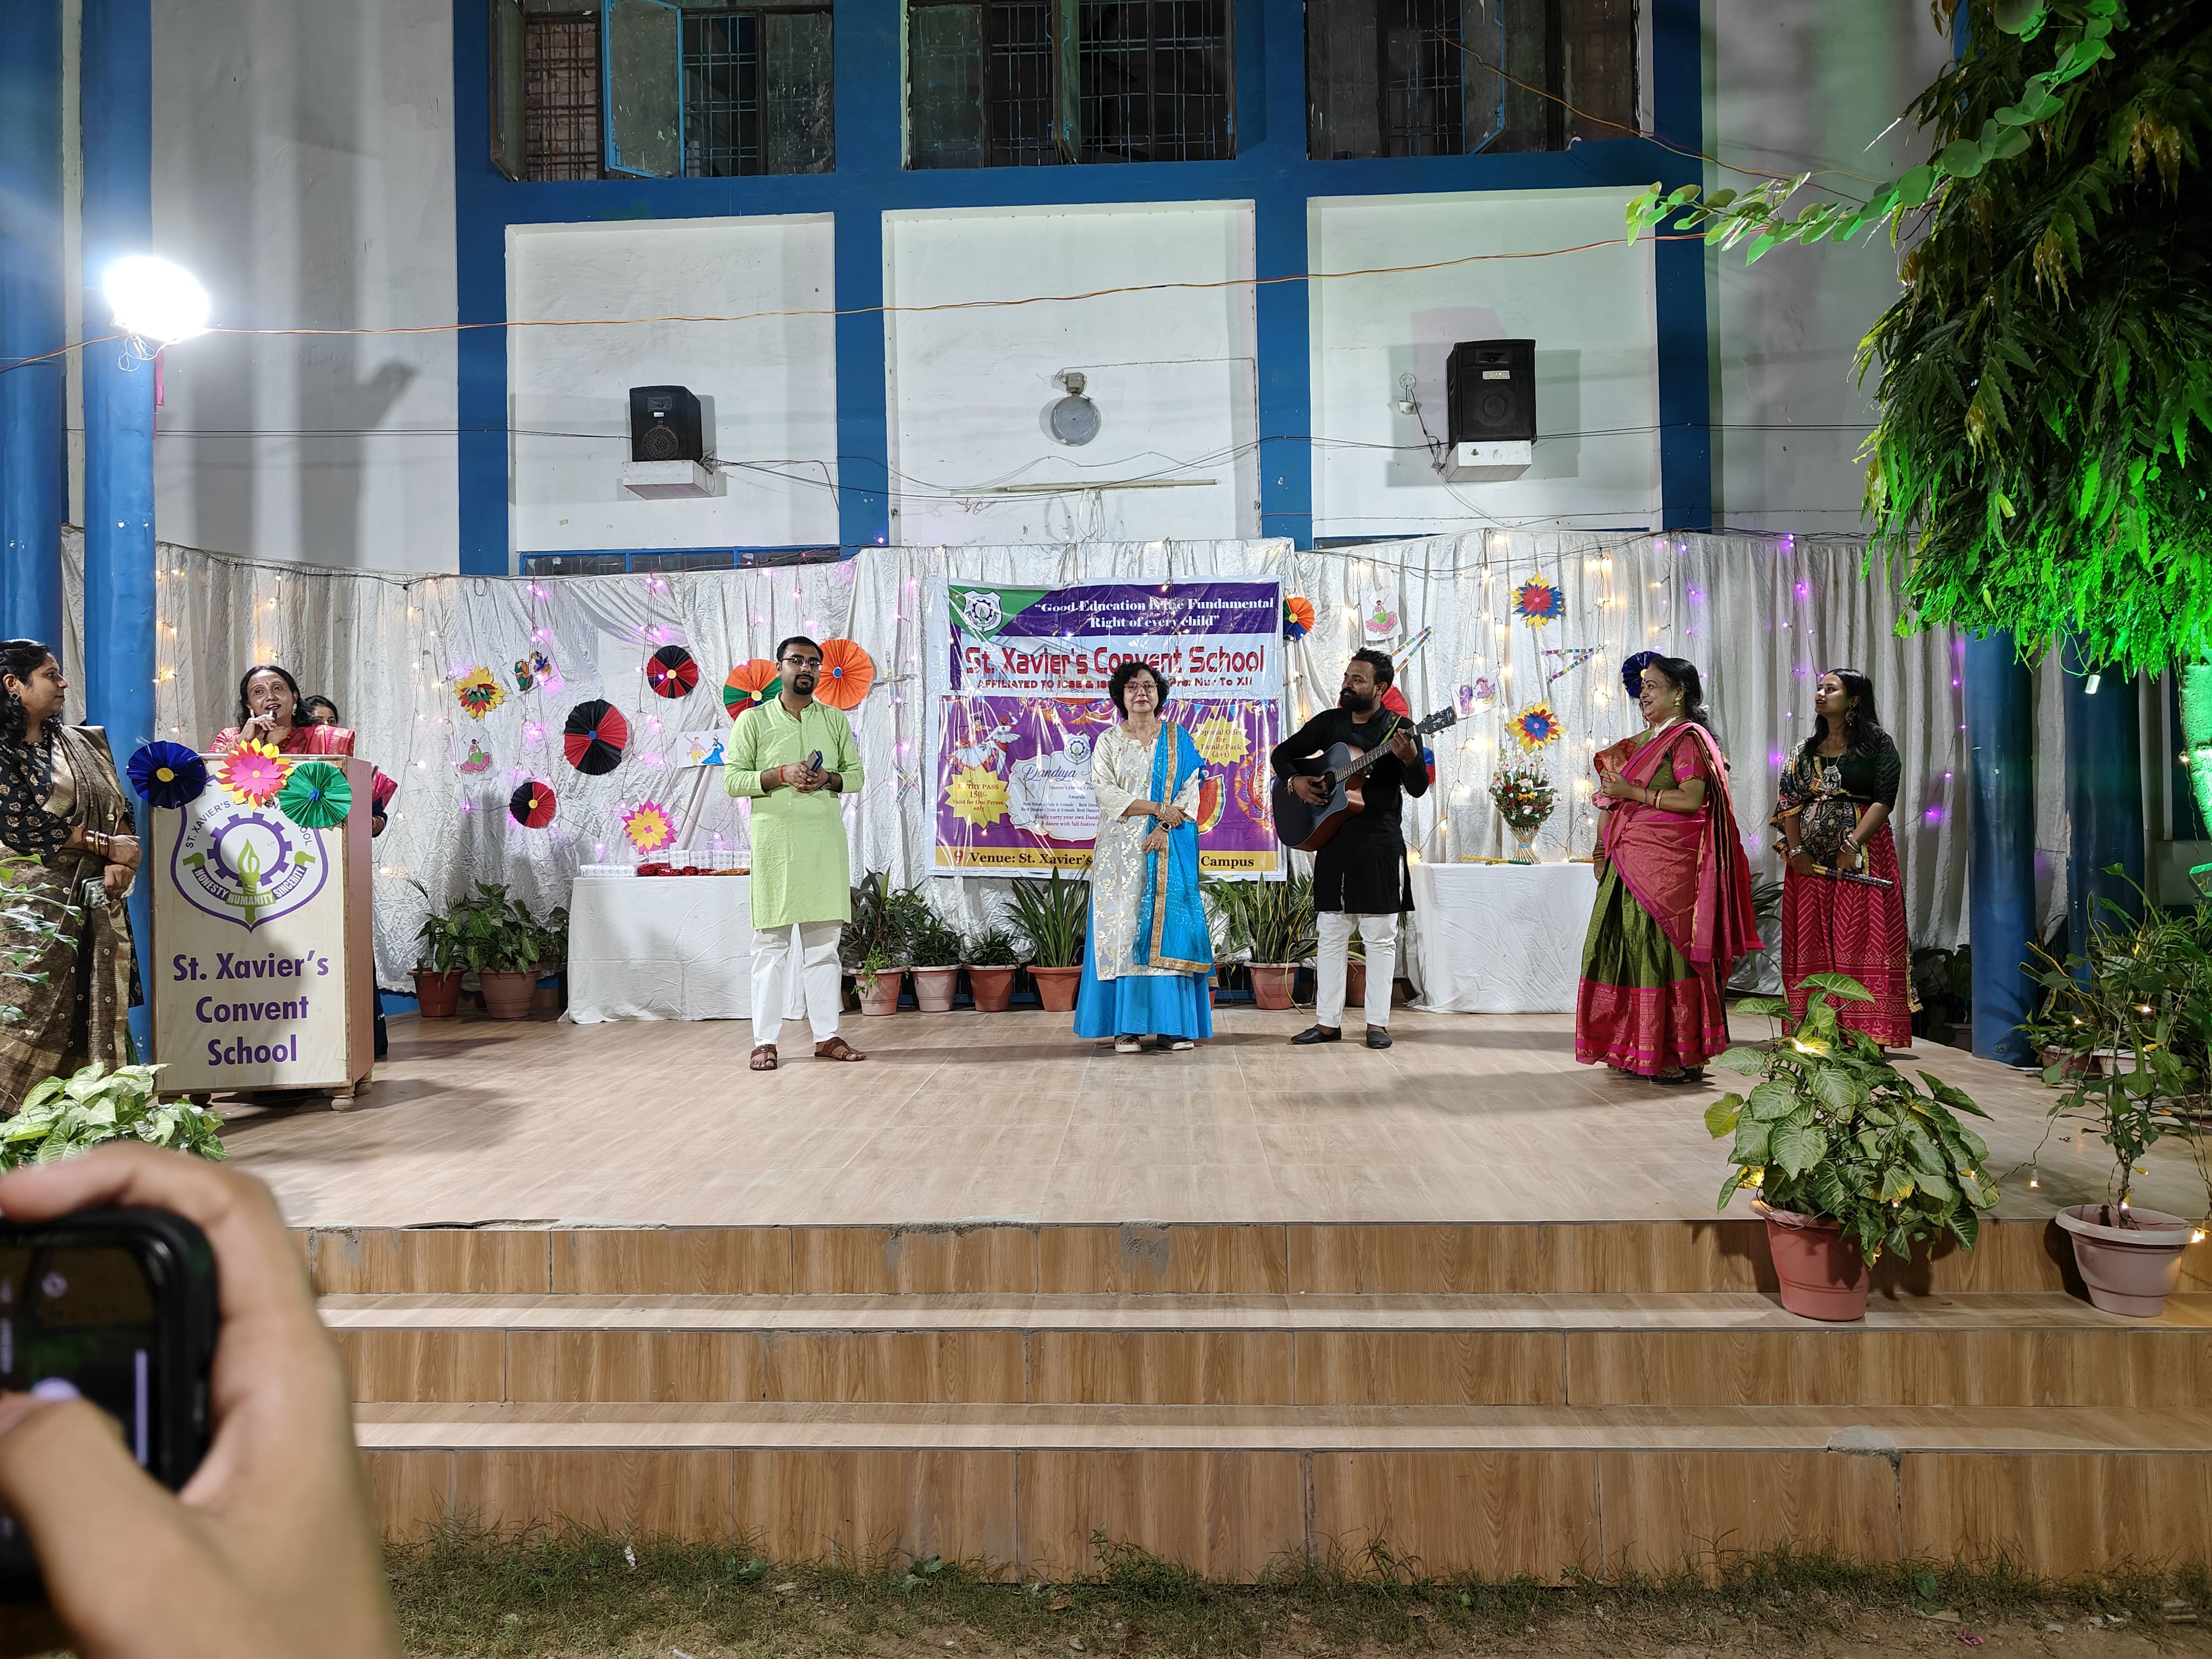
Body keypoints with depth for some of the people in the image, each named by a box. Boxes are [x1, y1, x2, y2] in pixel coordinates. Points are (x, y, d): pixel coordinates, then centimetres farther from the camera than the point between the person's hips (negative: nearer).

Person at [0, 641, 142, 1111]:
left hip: (97, 897, 5)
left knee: (99, 1009, 3)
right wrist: (111, 847, -10)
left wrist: (121, 864, -6)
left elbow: (121, 810, 12)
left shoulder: (83, 743, 14)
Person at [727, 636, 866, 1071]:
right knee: (772, 943, 0)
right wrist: (781, 774, -14)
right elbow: (732, 778, -1)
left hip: (826, 839, 3)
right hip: (775, 839, -3)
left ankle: (827, 1036, 12)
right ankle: (765, 1041, 5)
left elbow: (856, 774, 13)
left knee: (824, 941, 6)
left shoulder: (835, 720, 12)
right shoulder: (753, 720, 3)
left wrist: (829, 778, -8)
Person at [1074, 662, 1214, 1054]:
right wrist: (1159, 808, -13)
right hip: (1122, 849, 0)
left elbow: (1191, 790, 2)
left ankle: (1173, 1024, 0)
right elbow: (1105, 792, -5)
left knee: (1168, 923, -3)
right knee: (1123, 926, -5)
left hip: (1169, 849, 1)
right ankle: (1126, 1026, -2)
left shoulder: (1177, 738, 10)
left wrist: (1164, 828, -13)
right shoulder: (1108, 741, 8)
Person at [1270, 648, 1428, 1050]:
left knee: (1381, 936, 2)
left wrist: (1410, 758, -30)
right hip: (1333, 840, 4)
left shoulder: (1398, 728, -4)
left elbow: (1418, 789, -11)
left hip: (1380, 844, -4)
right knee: (1331, 934, 7)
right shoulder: (1328, 722, 8)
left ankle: (1378, 1023, 10)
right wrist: (1295, 780, -4)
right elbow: (1282, 753, 16)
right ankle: (1327, 1022, 14)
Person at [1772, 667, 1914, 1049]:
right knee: (1812, 943, 3)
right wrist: (1796, 850, -5)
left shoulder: (1878, 744, 1)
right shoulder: (1807, 750, 16)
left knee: (1860, 942, -6)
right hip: (1809, 860, 5)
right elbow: (1789, 802, 8)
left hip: (1860, 856, -5)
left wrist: (1852, 846, -18)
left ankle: (1865, 1036, -4)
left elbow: (1884, 800, -8)